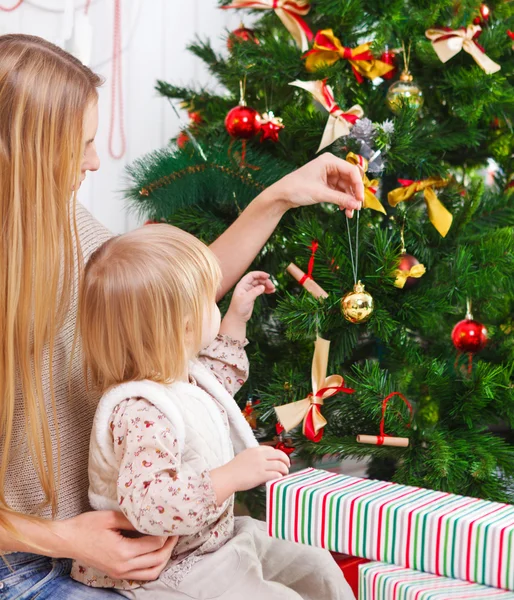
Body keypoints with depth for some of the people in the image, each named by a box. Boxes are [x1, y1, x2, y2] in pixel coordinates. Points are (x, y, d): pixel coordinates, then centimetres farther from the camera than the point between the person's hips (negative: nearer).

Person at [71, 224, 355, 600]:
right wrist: (233, 476, -37)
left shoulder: (179, 372, 2)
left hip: (218, 538, 10)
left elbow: (218, 385, 27)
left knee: (318, 568, 12)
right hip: (172, 570, -10)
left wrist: (236, 318, 22)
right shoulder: (141, 412, -32)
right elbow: (147, 503, -40)